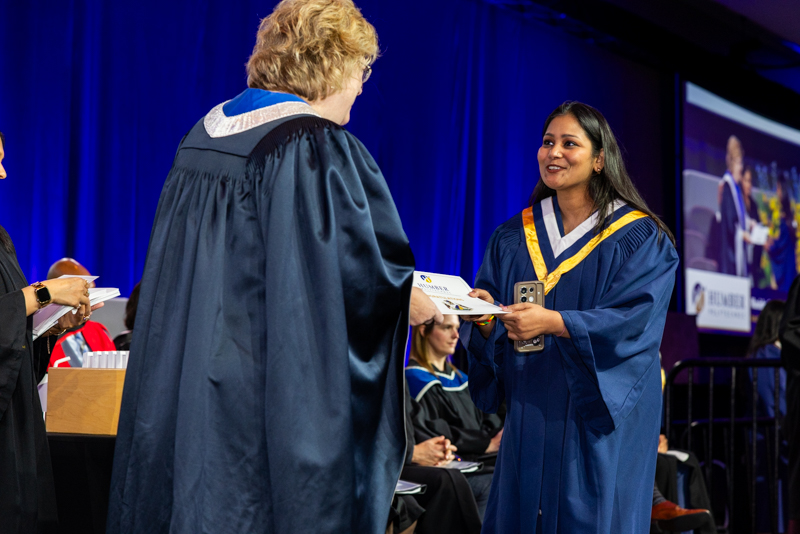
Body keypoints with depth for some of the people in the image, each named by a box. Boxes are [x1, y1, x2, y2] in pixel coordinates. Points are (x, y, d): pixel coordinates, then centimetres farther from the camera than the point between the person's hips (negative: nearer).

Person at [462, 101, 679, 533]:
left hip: (598, 421, -3)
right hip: (529, 413, 4)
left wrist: (553, 322, -25)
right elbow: (484, 334, 7)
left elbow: (633, 321, -14)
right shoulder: (513, 237, 11)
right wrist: (486, 317, -16)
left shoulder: (639, 237, -1)